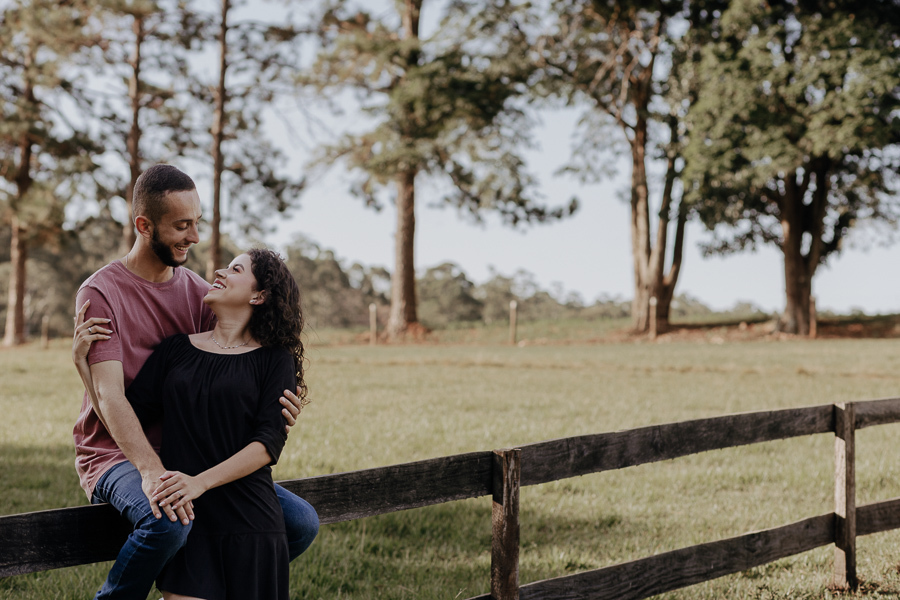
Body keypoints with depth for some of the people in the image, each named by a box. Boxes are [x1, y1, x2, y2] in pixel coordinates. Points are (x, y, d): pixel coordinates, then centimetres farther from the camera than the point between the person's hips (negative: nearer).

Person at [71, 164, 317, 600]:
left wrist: (271, 403, -20)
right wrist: (150, 469, -38)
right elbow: (108, 396, -22)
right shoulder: (100, 293, -11)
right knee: (169, 521, -38)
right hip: (117, 454, -6)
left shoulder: (196, 291, 8)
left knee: (301, 522, -5)